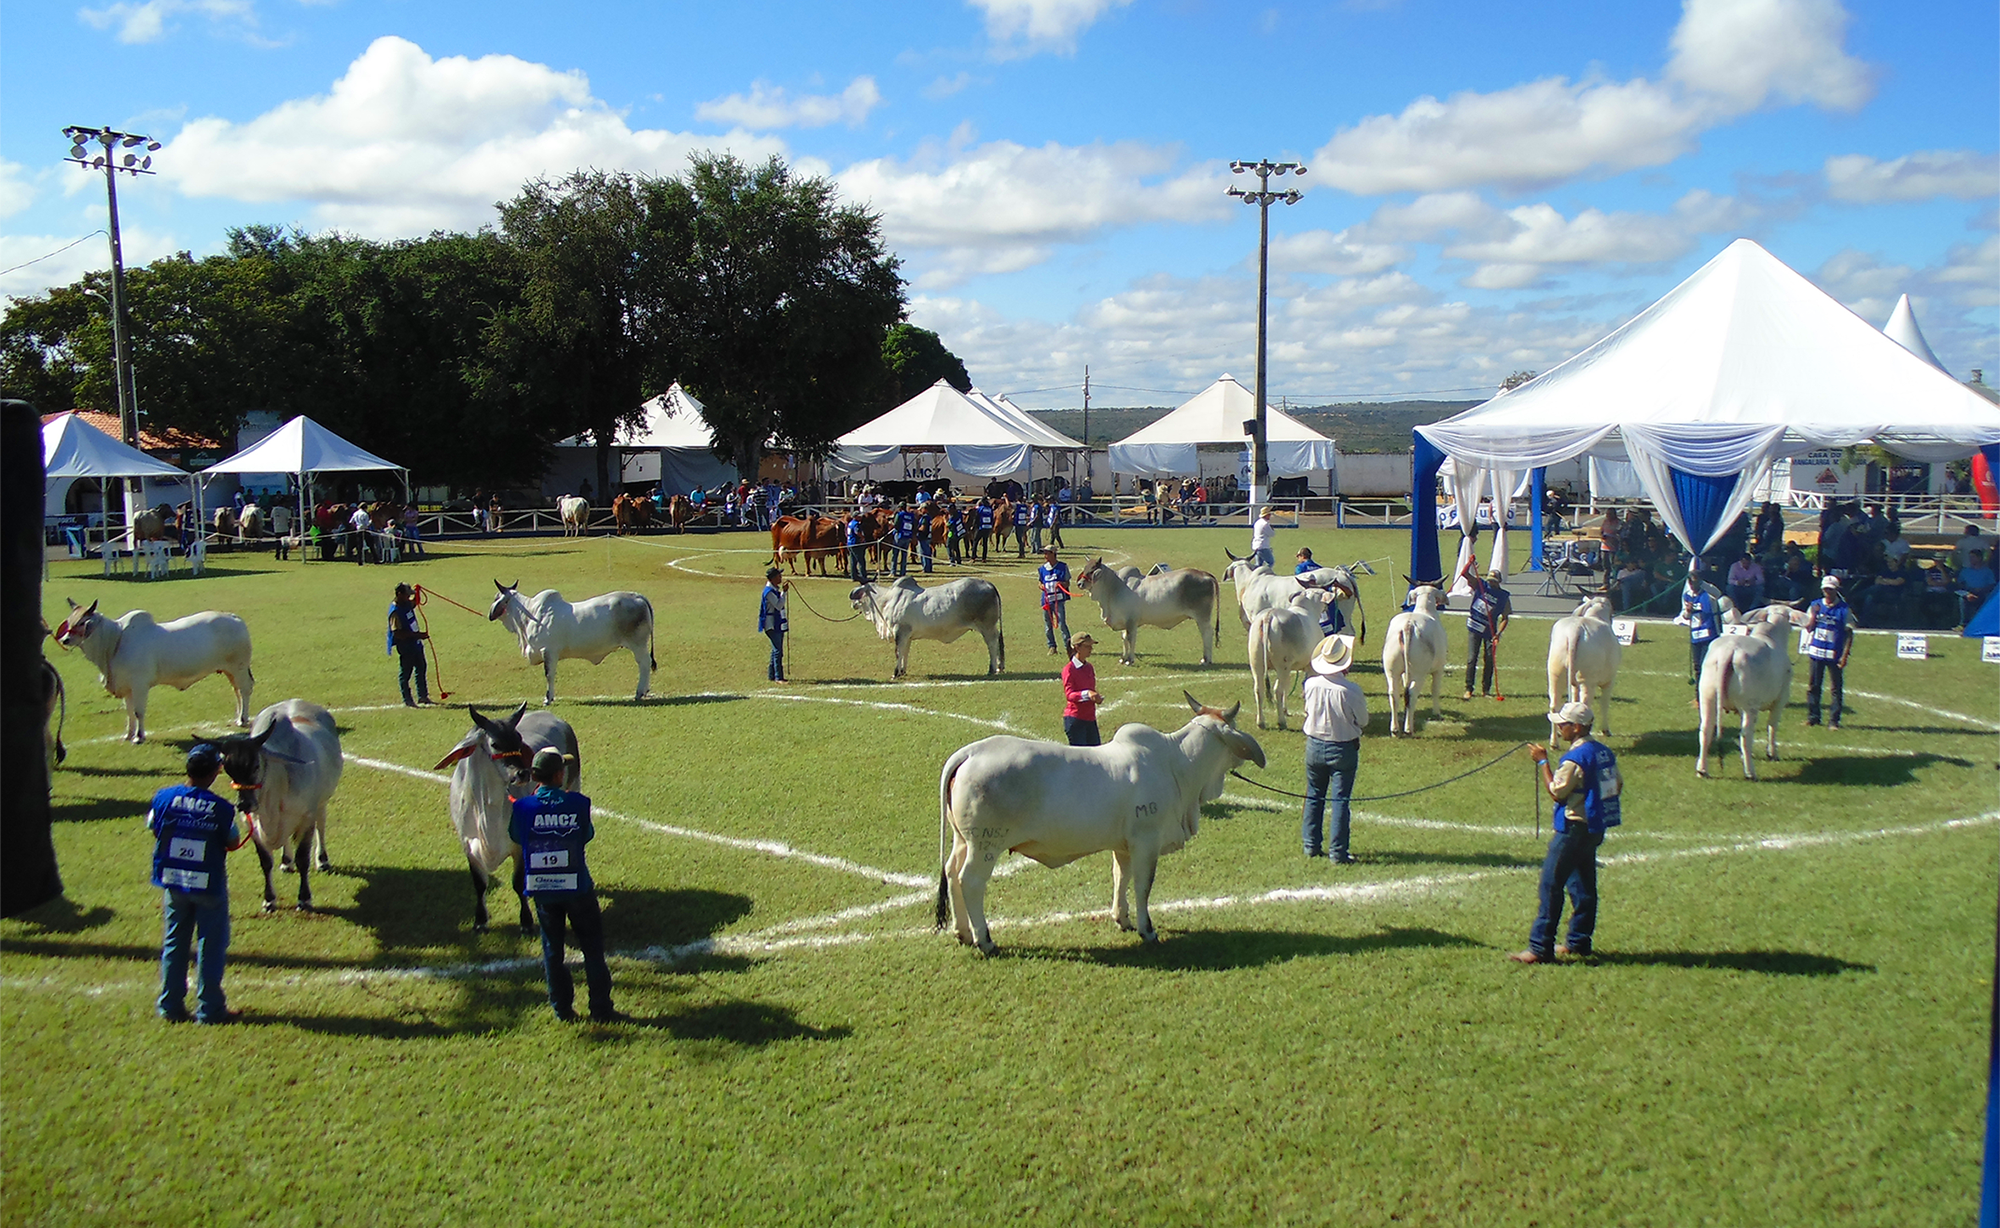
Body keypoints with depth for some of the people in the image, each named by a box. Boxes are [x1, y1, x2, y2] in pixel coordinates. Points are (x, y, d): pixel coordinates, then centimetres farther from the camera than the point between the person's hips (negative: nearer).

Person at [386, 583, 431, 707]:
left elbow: (415, 602, 27)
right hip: (405, 647, -9)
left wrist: (416, 593, 4)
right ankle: (407, 700, 10)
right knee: (405, 673, 2)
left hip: (416, 644, 9)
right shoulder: (395, 611, -22)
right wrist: (417, 635, -29)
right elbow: (398, 633, -26)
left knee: (421, 669, 16)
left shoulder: (407, 604, 4)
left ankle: (423, 696, 26)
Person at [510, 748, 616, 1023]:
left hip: (542, 890, 1)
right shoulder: (578, 803, -12)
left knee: (552, 949, 15)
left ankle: (562, 1008, 19)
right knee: (592, 948, 11)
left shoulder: (524, 807, -10)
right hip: (578, 887, -1)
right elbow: (587, 835, 2)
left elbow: (515, 837, 8)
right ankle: (600, 1008, 12)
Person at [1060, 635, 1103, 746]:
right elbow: (1069, 694, -21)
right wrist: (1087, 694, -38)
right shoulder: (1069, 669, -10)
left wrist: (1096, 697, 1)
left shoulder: (1089, 667, 13)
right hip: (1075, 719, -8)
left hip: (1090, 718, 8)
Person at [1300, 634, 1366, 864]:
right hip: (1344, 748, -3)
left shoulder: (1311, 684, -13)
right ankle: (1338, 852, 6)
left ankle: (1310, 845, 24)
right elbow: (1363, 722, -7)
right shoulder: (1351, 690, -22)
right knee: (1340, 800, 4)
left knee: (1314, 796, 17)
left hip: (1314, 745, 3)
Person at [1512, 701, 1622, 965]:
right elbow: (1617, 785, 14)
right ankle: (1579, 942, 23)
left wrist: (1542, 762, -8)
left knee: (1551, 884, -8)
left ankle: (1540, 948, -9)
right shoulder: (1605, 752, 8)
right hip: (1595, 828, 10)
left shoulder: (1576, 758, -19)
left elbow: (1556, 791, -14)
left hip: (1575, 828, -10)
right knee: (1583, 885, 16)